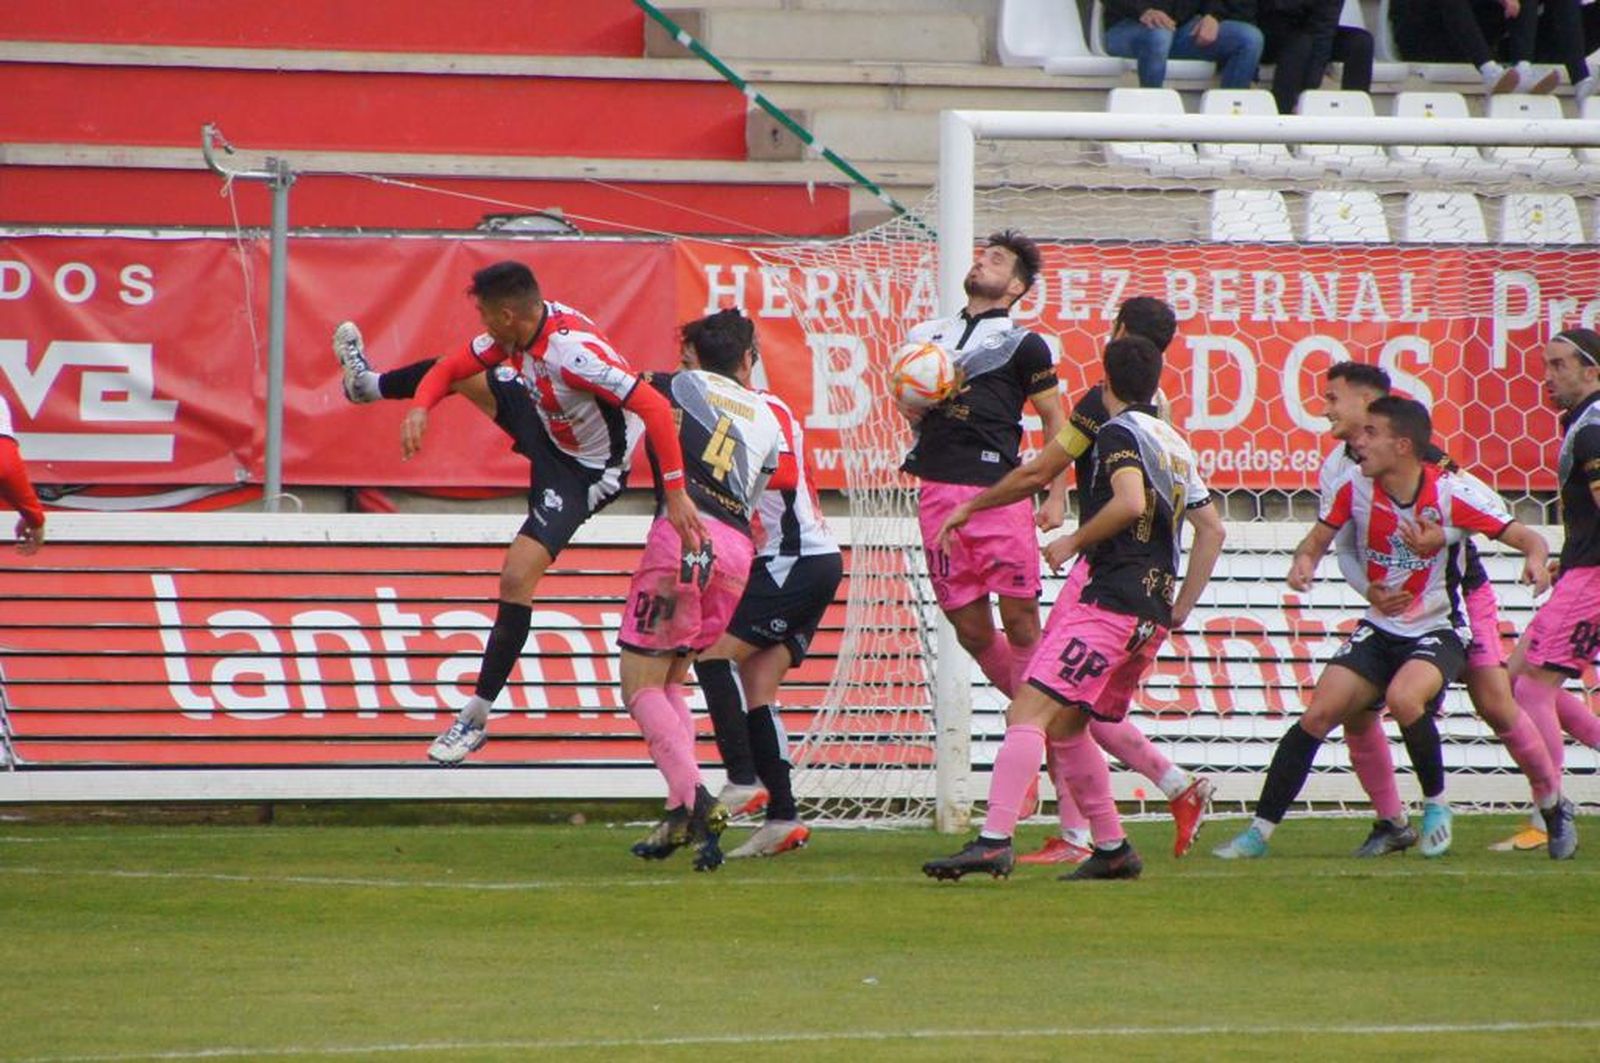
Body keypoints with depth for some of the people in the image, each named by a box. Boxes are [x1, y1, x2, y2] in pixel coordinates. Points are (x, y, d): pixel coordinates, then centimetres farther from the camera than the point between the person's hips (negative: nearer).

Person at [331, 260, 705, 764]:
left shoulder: (572, 350, -40)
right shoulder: (521, 329, -13)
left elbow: (654, 407, -42)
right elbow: (448, 368, 0)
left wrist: (676, 492, -44)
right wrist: (419, 407, -21)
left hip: (583, 473, -9)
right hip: (547, 429, 9)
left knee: (517, 579, -17)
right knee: (462, 373, 23)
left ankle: (477, 718, -4)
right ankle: (368, 384, 56)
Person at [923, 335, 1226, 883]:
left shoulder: (1118, 433, -5)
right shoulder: (1174, 444, 21)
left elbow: (1130, 502, -22)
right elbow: (1212, 529, 25)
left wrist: (1073, 542, -9)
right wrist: (1180, 608, 23)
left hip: (1110, 602, -9)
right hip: (1152, 612, 9)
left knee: (1029, 711, -17)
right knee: (1066, 725, 21)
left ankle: (994, 841, -31)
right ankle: (1113, 851, 21)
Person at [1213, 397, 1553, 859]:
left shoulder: (1452, 493, -18)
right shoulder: (1355, 487, -7)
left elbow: (1526, 538, -14)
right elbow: (1318, 539, 6)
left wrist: (1536, 558, -38)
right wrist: (1304, 561, -18)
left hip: (1437, 631, -4)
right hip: (1378, 629, 4)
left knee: (1403, 697, -33)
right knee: (1319, 713, -11)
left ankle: (1436, 804, -7)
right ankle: (1260, 830, -3)